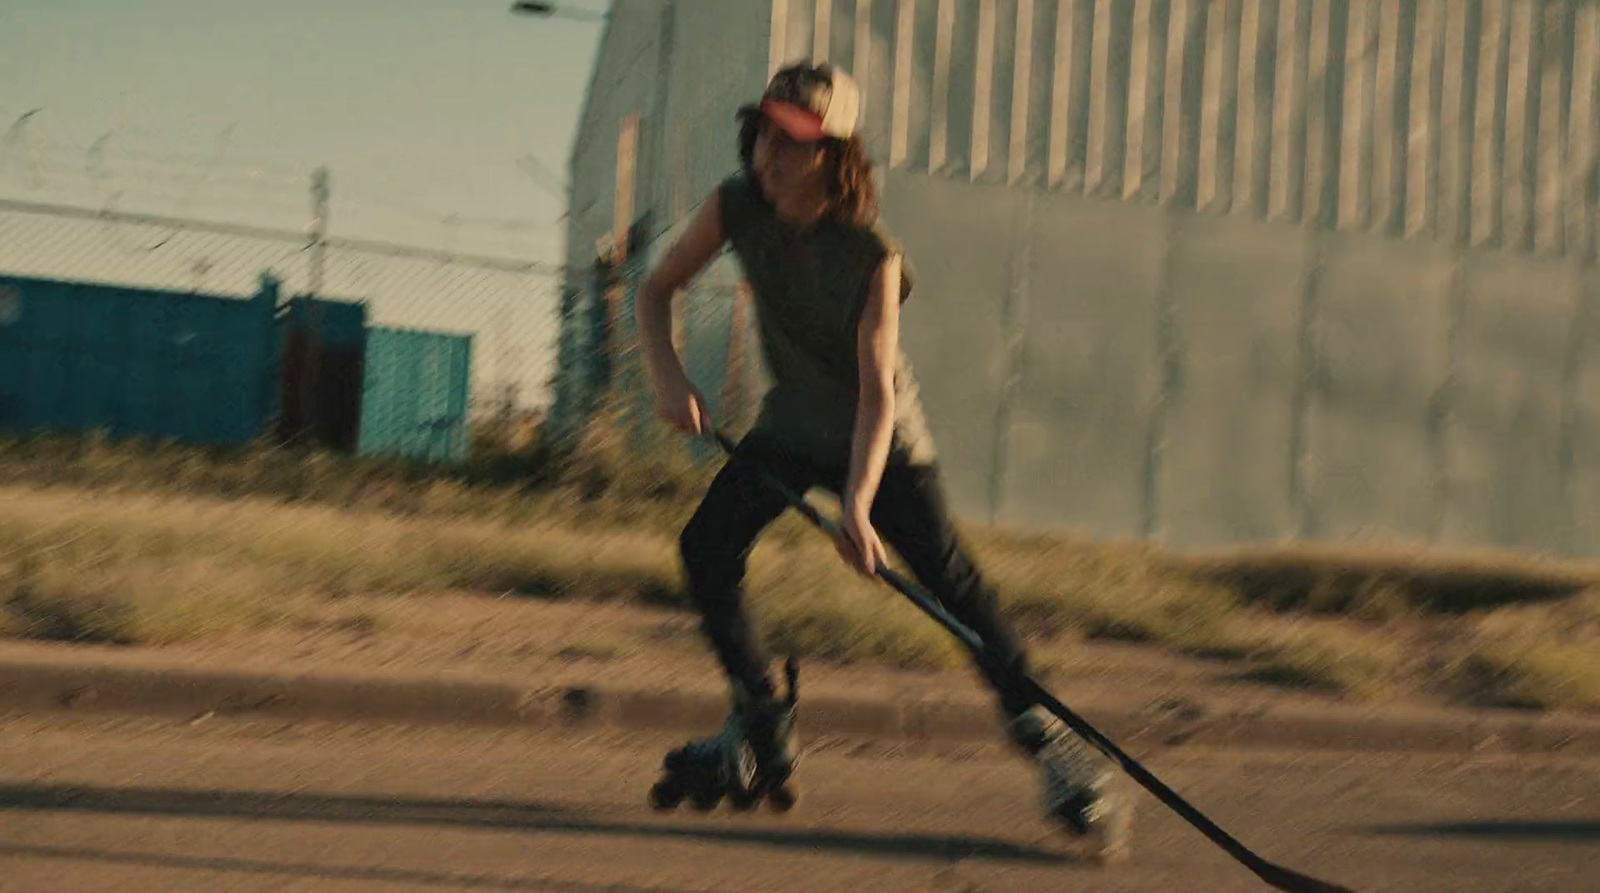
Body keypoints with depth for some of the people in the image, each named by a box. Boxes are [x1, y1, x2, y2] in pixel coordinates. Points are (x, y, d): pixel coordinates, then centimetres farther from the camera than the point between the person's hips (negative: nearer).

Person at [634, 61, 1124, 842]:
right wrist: (668, 377, -23)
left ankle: (1039, 729, -3)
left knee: (949, 579, -15)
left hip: (881, 439, -5)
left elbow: (877, 392, -30)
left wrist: (857, 505, -41)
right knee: (706, 546, -9)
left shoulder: (872, 256, -27)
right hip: (788, 429, 5)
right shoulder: (737, 206, -15)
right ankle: (761, 731, 5)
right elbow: (656, 291, -4)